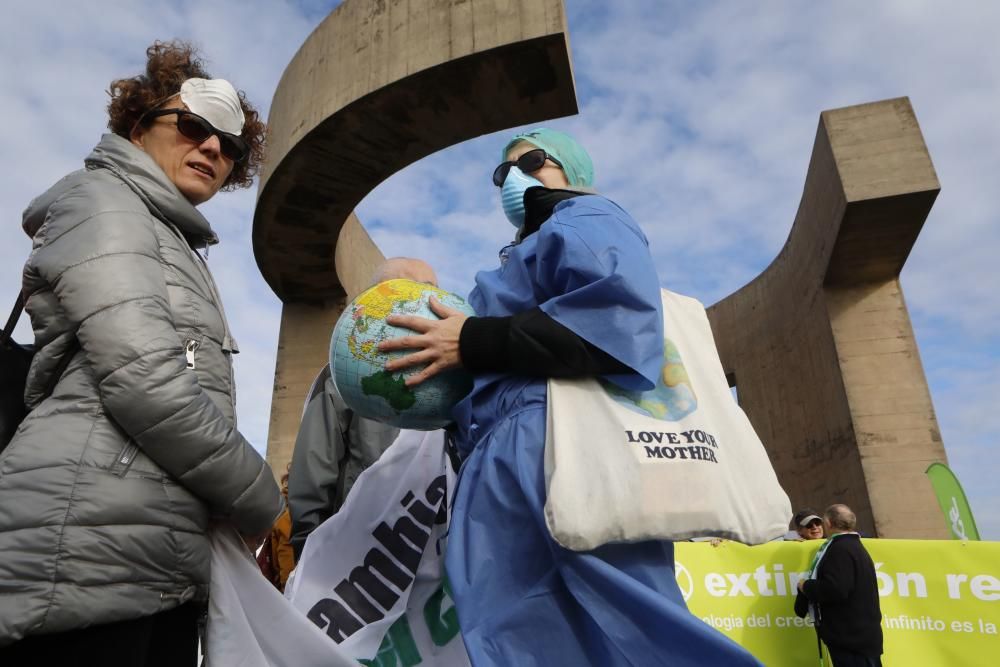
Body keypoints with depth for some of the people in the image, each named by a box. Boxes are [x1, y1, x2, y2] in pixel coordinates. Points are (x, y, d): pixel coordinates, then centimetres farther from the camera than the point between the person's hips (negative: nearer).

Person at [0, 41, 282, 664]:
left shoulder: (178, 251, 25)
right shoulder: (102, 201, -1)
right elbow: (144, 380, -17)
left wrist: (245, 512, 11)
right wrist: (264, 503, -7)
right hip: (83, 556, -8)